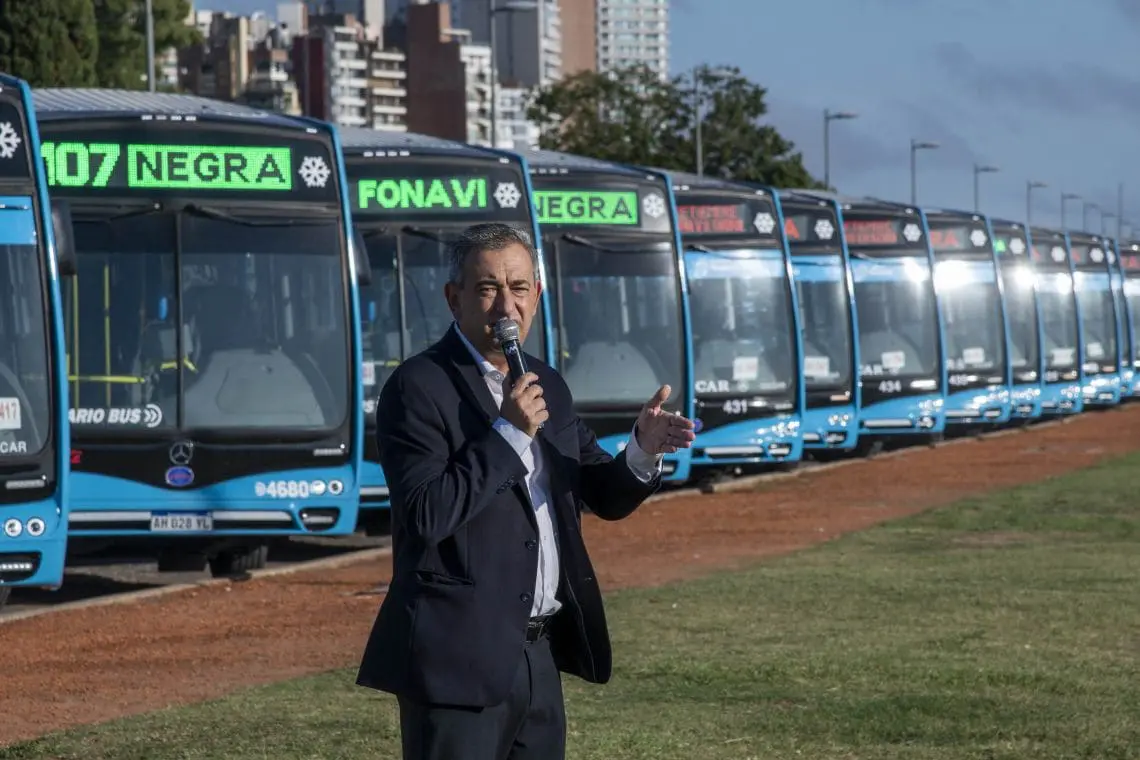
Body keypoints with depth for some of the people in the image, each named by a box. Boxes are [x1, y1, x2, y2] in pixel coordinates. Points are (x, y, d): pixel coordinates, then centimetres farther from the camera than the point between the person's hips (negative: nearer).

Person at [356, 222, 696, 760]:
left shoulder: (547, 386, 13)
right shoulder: (419, 388, -10)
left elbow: (605, 497, 15)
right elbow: (425, 515, -20)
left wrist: (644, 451, -6)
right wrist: (508, 434, -20)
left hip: (541, 655, 8)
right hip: (460, 659, -7)